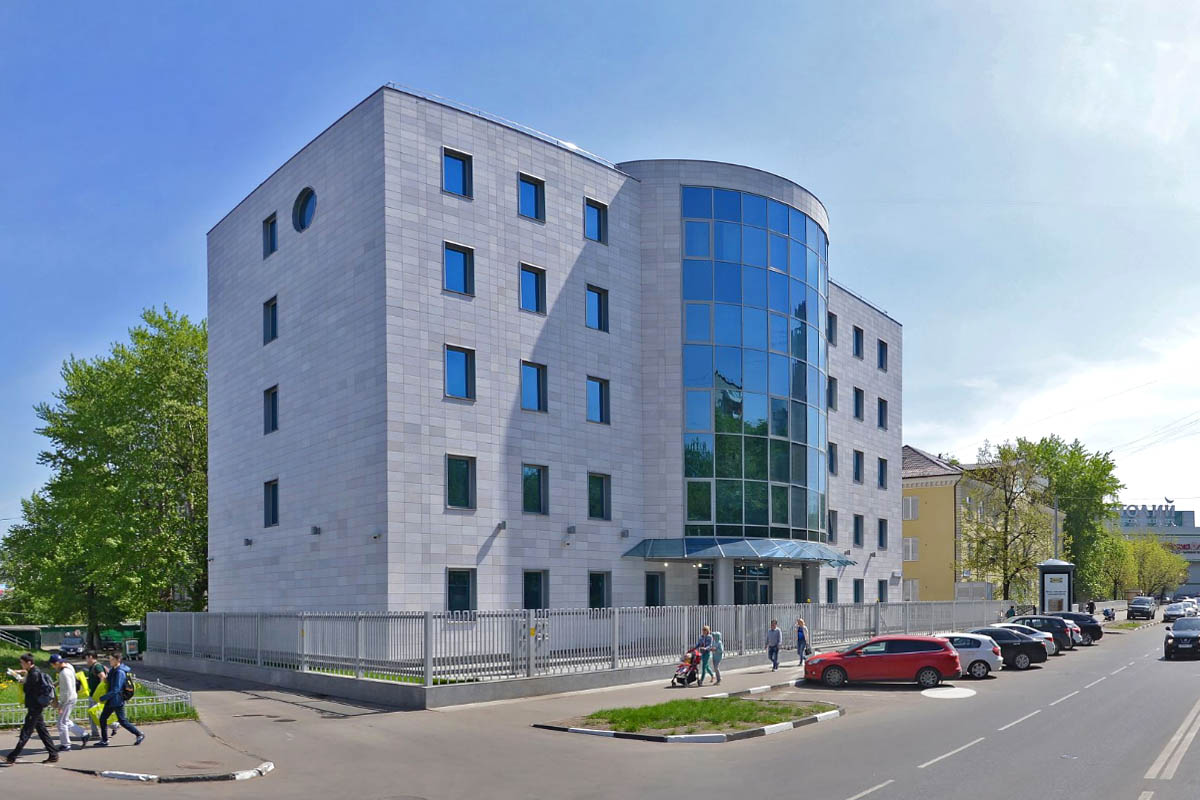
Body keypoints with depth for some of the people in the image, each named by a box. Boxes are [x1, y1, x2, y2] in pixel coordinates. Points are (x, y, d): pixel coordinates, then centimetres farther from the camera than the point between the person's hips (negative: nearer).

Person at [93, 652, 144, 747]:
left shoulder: (120, 672, -22)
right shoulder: (113, 670, 7)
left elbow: (115, 690, -25)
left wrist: (103, 697, -20)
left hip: (117, 701, -9)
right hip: (111, 701, 9)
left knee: (122, 721, -1)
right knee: (102, 718, 10)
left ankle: (139, 735, 10)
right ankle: (104, 740, 20)